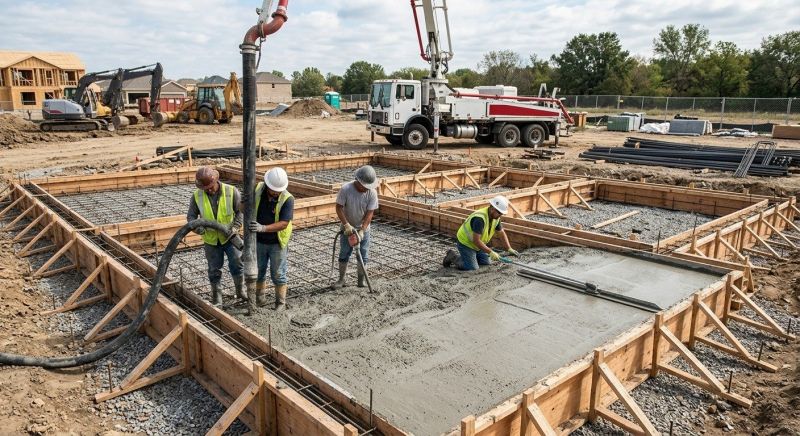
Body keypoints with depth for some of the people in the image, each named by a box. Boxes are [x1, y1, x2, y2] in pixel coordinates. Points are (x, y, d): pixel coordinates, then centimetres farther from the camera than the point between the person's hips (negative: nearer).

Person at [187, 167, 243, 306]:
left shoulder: (231, 191, -15)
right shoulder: (197, 196, -9)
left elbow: (241, 211, -11)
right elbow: (191, 216, -4)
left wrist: (234, 228, -24)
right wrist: (197, 227, -25)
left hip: (230, 237, -1)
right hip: (211, 239, 1)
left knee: (236, 263, -2)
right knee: (214, 268, 10)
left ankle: (239, 290, 20)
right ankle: (216, 295, 28)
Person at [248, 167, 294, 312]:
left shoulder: (287, 199, -22)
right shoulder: (257, 190, -11)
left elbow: (284, 224, -27)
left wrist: (263, 228, -39)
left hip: (277, 243, -4)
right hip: (259, 241, 4)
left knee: (278, 274, 8)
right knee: (258, 272, 17)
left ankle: (281, 303, 23)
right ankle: (260, 299, 36)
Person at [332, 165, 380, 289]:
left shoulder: (372, 193, -18)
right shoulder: (346, 189, -22)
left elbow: (369, 213, -17)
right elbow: (339, 208, -16)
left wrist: (361, 231, -23)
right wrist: (346, 225, -23)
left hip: (363, 229, 1)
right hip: (347, 229, -1)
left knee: (363, 256, 7)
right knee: (344, 254, 7)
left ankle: (361, 281, 20)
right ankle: (341, 280, 22)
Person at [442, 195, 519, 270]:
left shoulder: (495, 217, -7)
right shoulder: (479, 218, -34)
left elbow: (502, 233, 8)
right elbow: (476, 240, -35)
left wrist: (509, 249, -1)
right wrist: (490, 252, -33)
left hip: (477, 244, 9)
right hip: (465, 243, -9)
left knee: (486, 263, 8)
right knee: (472, 268, -15)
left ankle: (464, 256, 21)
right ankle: (453, 257, 4)